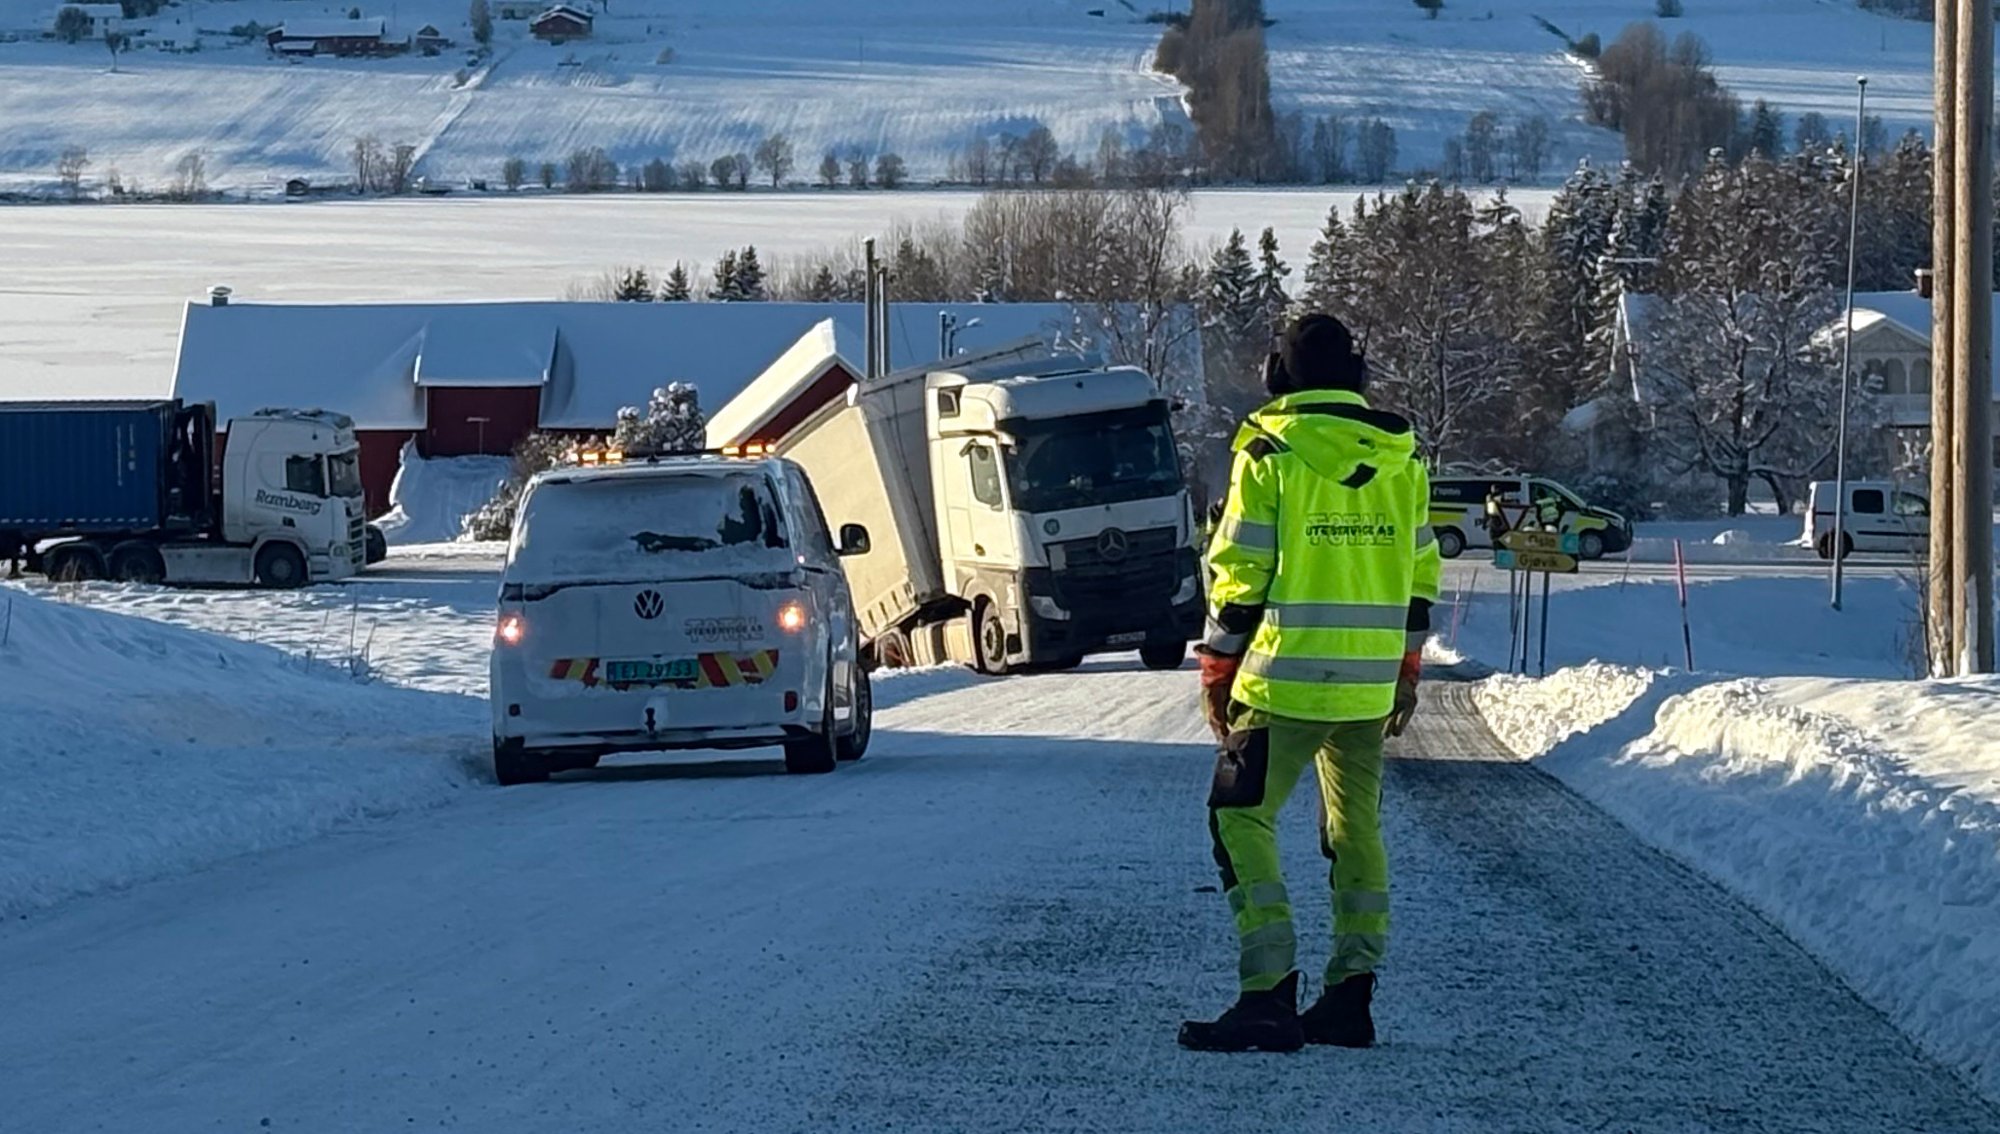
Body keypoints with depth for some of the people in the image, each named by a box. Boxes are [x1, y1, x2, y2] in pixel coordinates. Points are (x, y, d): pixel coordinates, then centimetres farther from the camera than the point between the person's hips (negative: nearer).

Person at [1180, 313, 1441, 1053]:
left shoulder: (1271, 455, -8)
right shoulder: (1401, 460, 8)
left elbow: (1240, 573, -8)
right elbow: (1419, 575, 13)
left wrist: (1218, 669, 1)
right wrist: (1406, 671, 22)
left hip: (1286, 684, -6)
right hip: (1371, 686, 6)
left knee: (1241, 821, -3)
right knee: (1356, 827, 16)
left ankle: (1270, 995, -14)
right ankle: (1351, 997, 13)